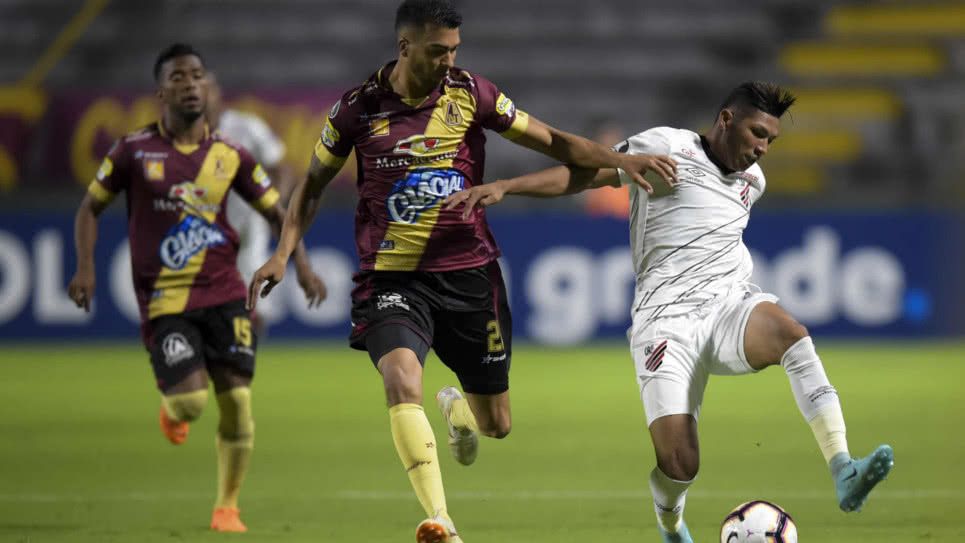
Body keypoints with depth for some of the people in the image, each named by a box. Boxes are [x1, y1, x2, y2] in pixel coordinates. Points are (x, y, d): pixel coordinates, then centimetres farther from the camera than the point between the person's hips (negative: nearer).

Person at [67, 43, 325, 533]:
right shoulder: (134, 151, -1)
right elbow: (91, 207, 8)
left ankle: (227, 507, 14)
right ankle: (173, 408, 23)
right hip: (165, 301, -2)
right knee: (191, 399, -17)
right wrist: (85, 267, -5)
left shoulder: (230, 156, 5)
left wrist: (301, 264, -2)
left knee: (236, 401, -5)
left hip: (224, 294, 2)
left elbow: (276, 211, 13)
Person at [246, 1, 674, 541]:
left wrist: (619, 159, -10)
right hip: (392, 278, -2)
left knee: (496, 425, 7)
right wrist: (283, 254, 1)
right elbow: (314, 183, 10)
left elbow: (553, 141, 4)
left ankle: (457, 407, 47)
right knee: (402, 380, -30)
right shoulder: (359, 107, -4)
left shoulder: (471, 94, -2)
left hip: (469, 273, 2)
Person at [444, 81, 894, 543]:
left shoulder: (753, 180, 18)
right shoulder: (669, 148, 0)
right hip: (666, 319, -4)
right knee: (678, 465, -15)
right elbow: (585, 172, -2)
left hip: (730, 301, 4)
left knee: (790, 333, -33)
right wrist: (503, 187, -11)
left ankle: (842, 472, -40)